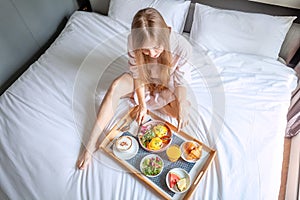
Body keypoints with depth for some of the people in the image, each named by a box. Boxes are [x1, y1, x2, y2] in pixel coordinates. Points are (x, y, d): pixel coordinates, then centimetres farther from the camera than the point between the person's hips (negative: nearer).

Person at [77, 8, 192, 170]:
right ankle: (91, 143, -19)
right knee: (116, 86, -26)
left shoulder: (182, 47, -34)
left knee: (182, 113, -26)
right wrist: (142, 104, -24)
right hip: (145, 78, 1)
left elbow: (180, 82, -21)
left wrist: (182, 107, -32)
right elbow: (138, 74, -18)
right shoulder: (134, 43, -29)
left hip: (168, 82, 0)